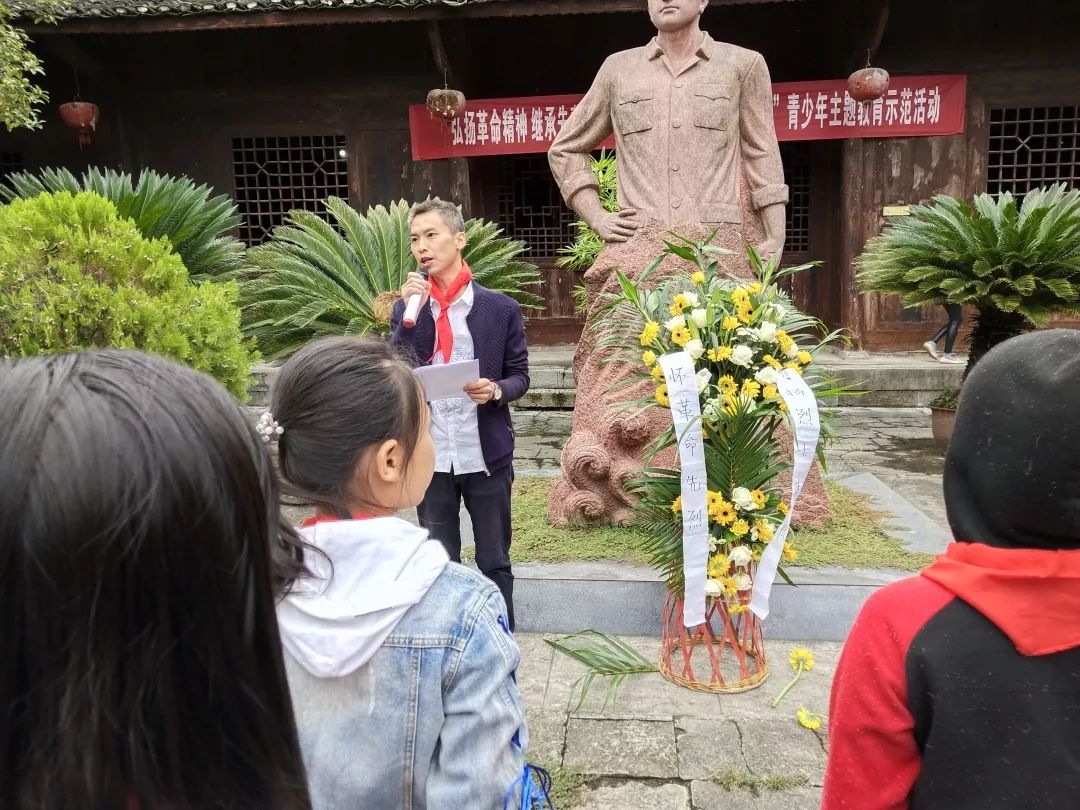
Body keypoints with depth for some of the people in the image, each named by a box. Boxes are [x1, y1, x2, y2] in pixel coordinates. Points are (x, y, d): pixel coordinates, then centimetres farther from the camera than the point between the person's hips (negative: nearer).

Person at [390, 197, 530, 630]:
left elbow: (520, 375, 3)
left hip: (486, 455, -2)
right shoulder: (407, 307, 3)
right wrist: (409, 314, -16)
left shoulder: (501, 308, -3)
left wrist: (496, 390, -19)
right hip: (430, 457, 2)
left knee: (494, 561, 12)